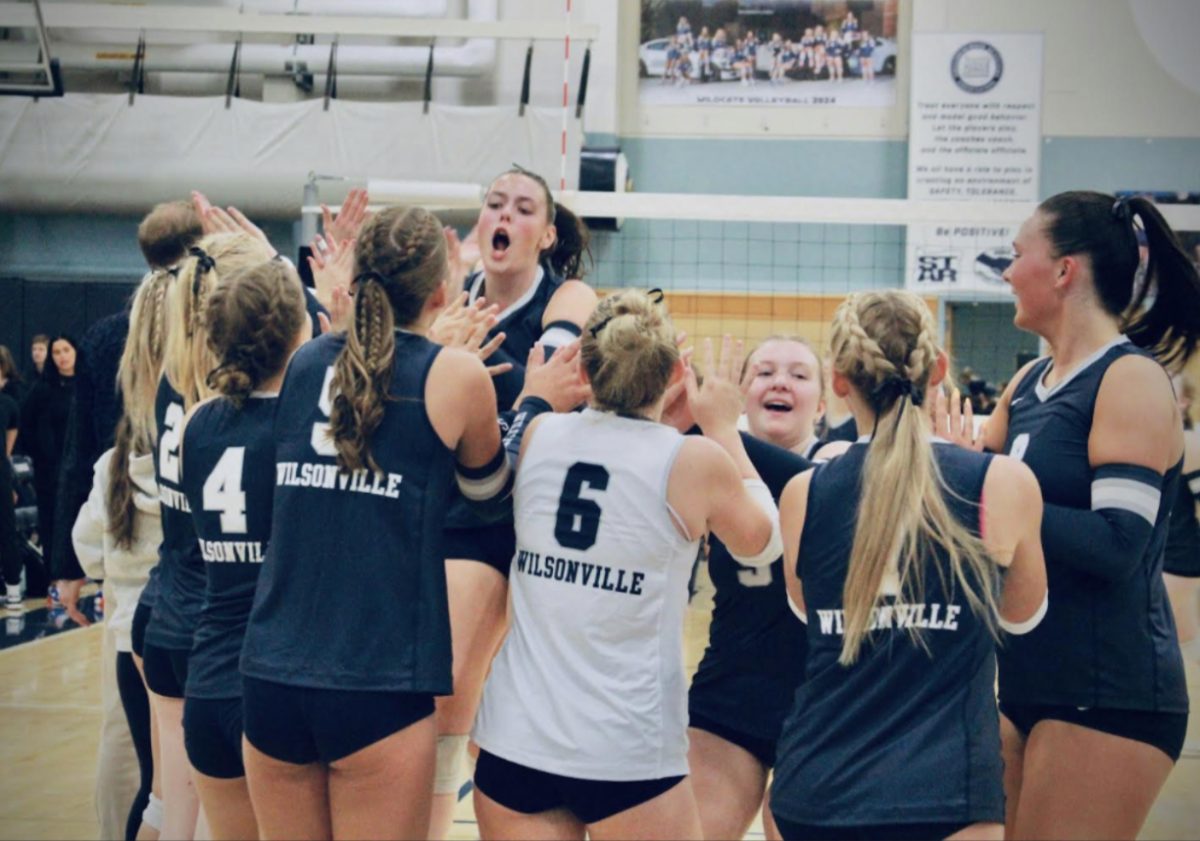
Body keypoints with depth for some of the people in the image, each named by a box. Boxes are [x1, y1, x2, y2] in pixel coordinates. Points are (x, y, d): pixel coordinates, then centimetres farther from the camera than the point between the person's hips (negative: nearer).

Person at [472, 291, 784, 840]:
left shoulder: (537, 435, 0)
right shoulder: (694, 461, -8)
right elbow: (761, 544, 11)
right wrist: (724, 429, 19)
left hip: (516, 741, 3)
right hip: (626, 751, -3)